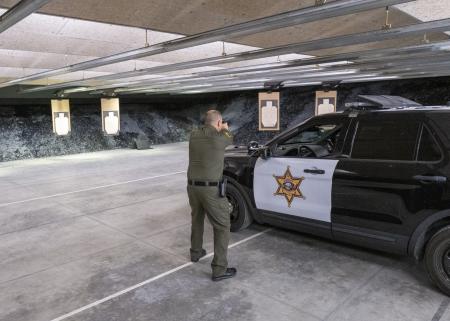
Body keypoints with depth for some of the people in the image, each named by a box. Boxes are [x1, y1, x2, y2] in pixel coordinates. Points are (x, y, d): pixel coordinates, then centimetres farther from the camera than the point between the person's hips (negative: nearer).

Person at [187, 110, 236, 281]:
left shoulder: (194, 135, 2)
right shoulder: (220, 137, -10)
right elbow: (229, 139, 15)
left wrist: (218, 131, 39)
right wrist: (225, 129, 35)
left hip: (192, 186, 6)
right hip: (211, 189, -6)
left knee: (197, 219, 27)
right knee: (222, 227, 4)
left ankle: (196, 252, 44)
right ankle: (219, 269, 4)